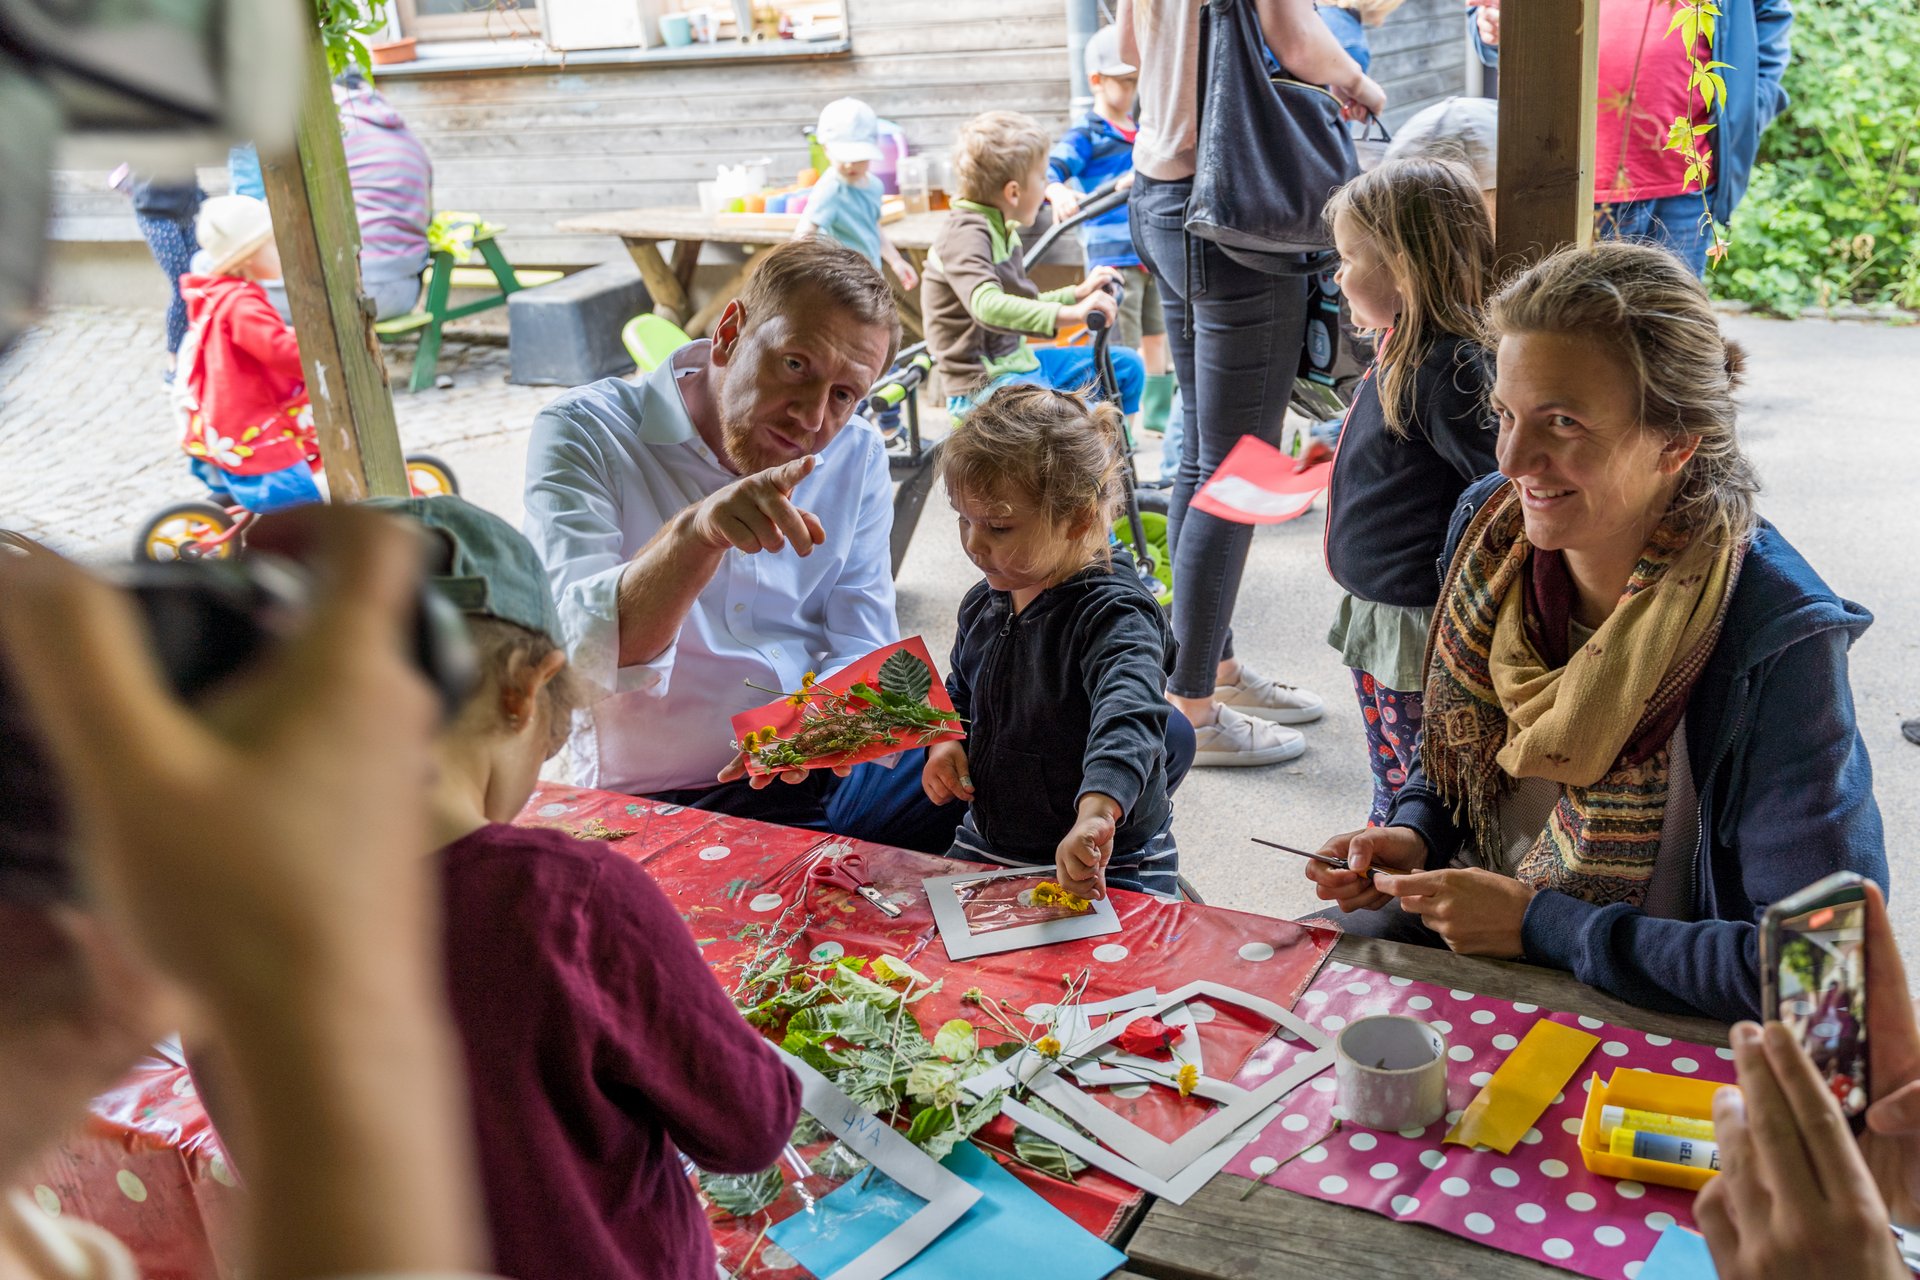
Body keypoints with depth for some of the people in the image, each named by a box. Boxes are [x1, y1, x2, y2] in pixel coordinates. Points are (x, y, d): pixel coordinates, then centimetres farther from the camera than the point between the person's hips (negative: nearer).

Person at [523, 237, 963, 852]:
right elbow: (583, 654, -21)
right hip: (665, 802, -5)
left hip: (828, 770, 5)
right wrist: (696, 533, -39)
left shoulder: (855, 453, 8)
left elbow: (865, 647, 4)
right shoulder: (584, 432, -8)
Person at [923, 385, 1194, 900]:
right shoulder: (983, 605, 4)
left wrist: (1097, 811, -59)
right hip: (985, 847, 7)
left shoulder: (1115, 616, -21)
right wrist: (945, 743, 1)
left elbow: (1128, 714, -41)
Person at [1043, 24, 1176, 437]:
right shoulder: (1085, 135, -8)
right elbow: (1050, 170, -22)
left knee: (1155, 334, 16)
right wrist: (1058, 193, -42)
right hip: (1111, 254, -7)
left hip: (1151, 250, 7)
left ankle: (1157, 412, 28)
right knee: (1121, 346, -7)